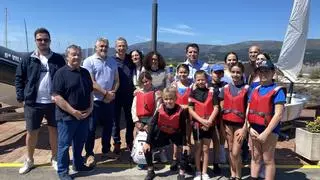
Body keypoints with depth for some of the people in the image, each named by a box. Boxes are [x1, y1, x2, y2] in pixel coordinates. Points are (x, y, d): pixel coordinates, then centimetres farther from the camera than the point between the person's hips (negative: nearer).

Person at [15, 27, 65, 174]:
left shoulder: (58, 59, 1)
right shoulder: (28, 60, 1)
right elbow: (19, 78, 5)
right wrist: (21, 97, -1)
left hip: (53, 102, 0)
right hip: (33, 103, 0)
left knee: (54, 130, 11)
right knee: (31, 132, 12)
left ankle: (54, 159, 29)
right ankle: (29, 160, 32)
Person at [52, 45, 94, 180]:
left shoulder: (85, 72, 9)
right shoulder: (61, 73, -11)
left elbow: (90, 92, 15)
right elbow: (56, 97, -17)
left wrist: (90, 107, 0)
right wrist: (73, 111, -19)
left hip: (84, 115, 6)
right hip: (67, 116, -6)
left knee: (80, 142, 19)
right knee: (64, 144, 7)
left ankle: (78, 164, 37)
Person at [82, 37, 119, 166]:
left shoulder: (112, 62, 11)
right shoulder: (89, 61, -6)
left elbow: (116, 80, 11)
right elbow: (91, 82, -14)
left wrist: (113, 92, -6)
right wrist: (106, 93, -14)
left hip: (110, 100, 5)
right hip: (94, 100, -5)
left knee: (108, 126, 14)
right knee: (91, 128, 3)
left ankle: (106, 150, 30)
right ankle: (89, 154, 17)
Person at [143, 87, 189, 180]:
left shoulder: (180, 111, -26)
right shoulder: (160, 111, -25)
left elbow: (183, 128, -15)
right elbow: (152, 125, -18)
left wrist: (184, 144, -16)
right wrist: (148, 142, -20)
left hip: (175, 134, -1)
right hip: (162, 133, 1)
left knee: (184, 150, -16)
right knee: (147, 148, -8)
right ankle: (150, 171, 12)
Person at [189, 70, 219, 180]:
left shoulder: (211, 92, -1)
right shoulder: (193, 93, -2)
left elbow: (216, 108, -4)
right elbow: (190, 110, -6)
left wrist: (209, 121, -15)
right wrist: (201, 120, -16)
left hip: (208, 125, 0)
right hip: (197, 124, 0)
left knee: (206, 149, 9)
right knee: (198, 148, 11)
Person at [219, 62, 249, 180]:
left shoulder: (247, 89, -6)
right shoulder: (225, 88, 4)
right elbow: (221, 108, 7)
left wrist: (245, 128, -11)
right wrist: (221, 126, 4)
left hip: (240, 124, -3)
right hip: (227, 123, 3)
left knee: (236, 153, -4)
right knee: (230, 150, 12)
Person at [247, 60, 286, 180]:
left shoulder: (278, 90, -7)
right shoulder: (255, 90, 11)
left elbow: (278, 114, -15)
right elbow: (248, 111, 10)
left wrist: (266, 133, -18)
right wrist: (250, 128, -4)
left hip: (269, 130, -5)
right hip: (254, 129, 6)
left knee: (268, 160, 4)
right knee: (255, 158, 15)